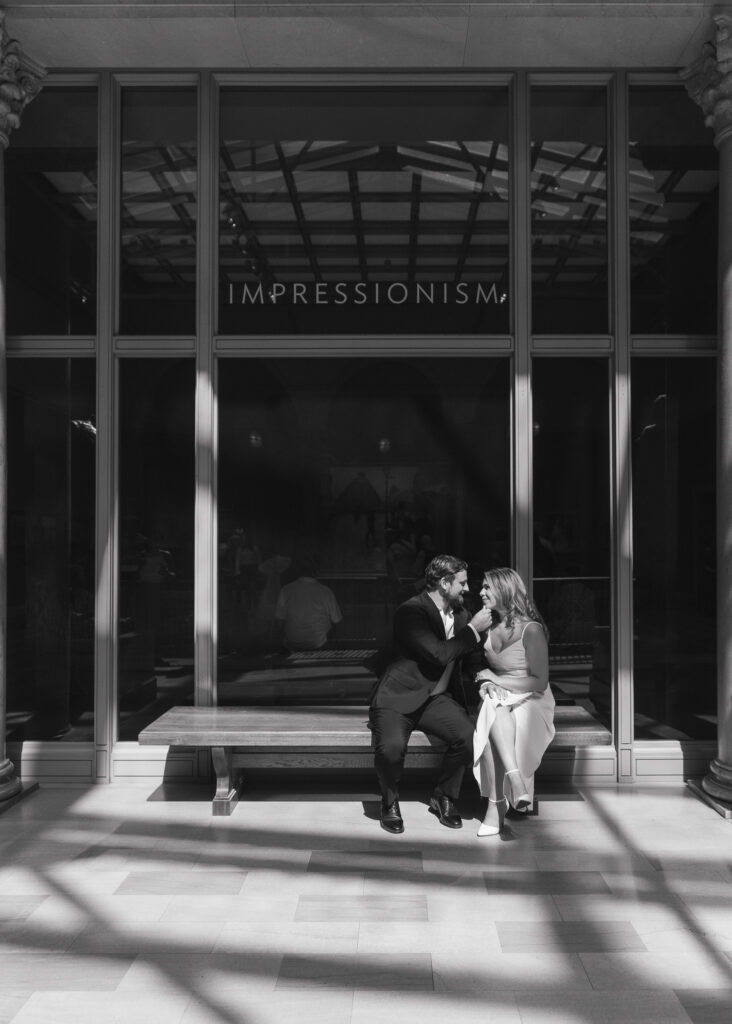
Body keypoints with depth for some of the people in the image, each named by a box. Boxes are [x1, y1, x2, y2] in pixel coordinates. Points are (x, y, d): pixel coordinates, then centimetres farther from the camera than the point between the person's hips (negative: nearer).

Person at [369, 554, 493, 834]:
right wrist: (473, 629, -17)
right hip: (398, 697, -6)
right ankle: (390, 803, 2)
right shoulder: (411, 611, -16)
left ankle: (444, 798, 6)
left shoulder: (459, 613, 9)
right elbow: (439, 654, -25)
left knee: (469, 735, -20)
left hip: (435, 698, 6)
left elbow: (467, 654, 24)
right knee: (391, 748, -32)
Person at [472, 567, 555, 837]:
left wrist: (497, 680, -10)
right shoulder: (489, 626, 9)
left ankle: (496, 805, -35)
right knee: (493, 713, -35)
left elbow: (540, 683, -11)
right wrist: (485, 684, 0)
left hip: (532, 702, -4)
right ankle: (515, 780, -45)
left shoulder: (532, 630, -10)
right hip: (499, 701, 4)